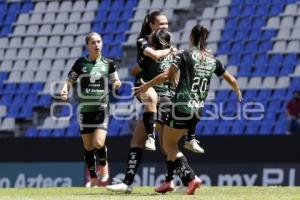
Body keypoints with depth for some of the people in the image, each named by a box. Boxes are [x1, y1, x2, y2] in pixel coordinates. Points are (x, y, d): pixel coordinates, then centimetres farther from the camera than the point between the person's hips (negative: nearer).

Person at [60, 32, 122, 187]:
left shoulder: (108, 63, 3)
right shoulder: (80, 63, 1)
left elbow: (115, 81, 12)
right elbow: (70, 81, 3)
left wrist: (117, 84, -11)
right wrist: (65, 89, -18)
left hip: (102, 108, -1)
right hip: (85, 109, 1)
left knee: (99, 144, -15)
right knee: (88, 146, 4)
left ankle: (104, 168, 14)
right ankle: (93, 178, 18)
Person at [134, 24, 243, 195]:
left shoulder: (185, 54, -4)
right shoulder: (213, 60, 11)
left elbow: (167, 75, -11)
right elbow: (231, 80, 21)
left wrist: (145, 86, -2)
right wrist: (238, 92, 42)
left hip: (182, 106, -6)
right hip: (198, 110, 6)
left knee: (169, 145, 2)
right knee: (172, 143, 21)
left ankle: (191, 178, -15)